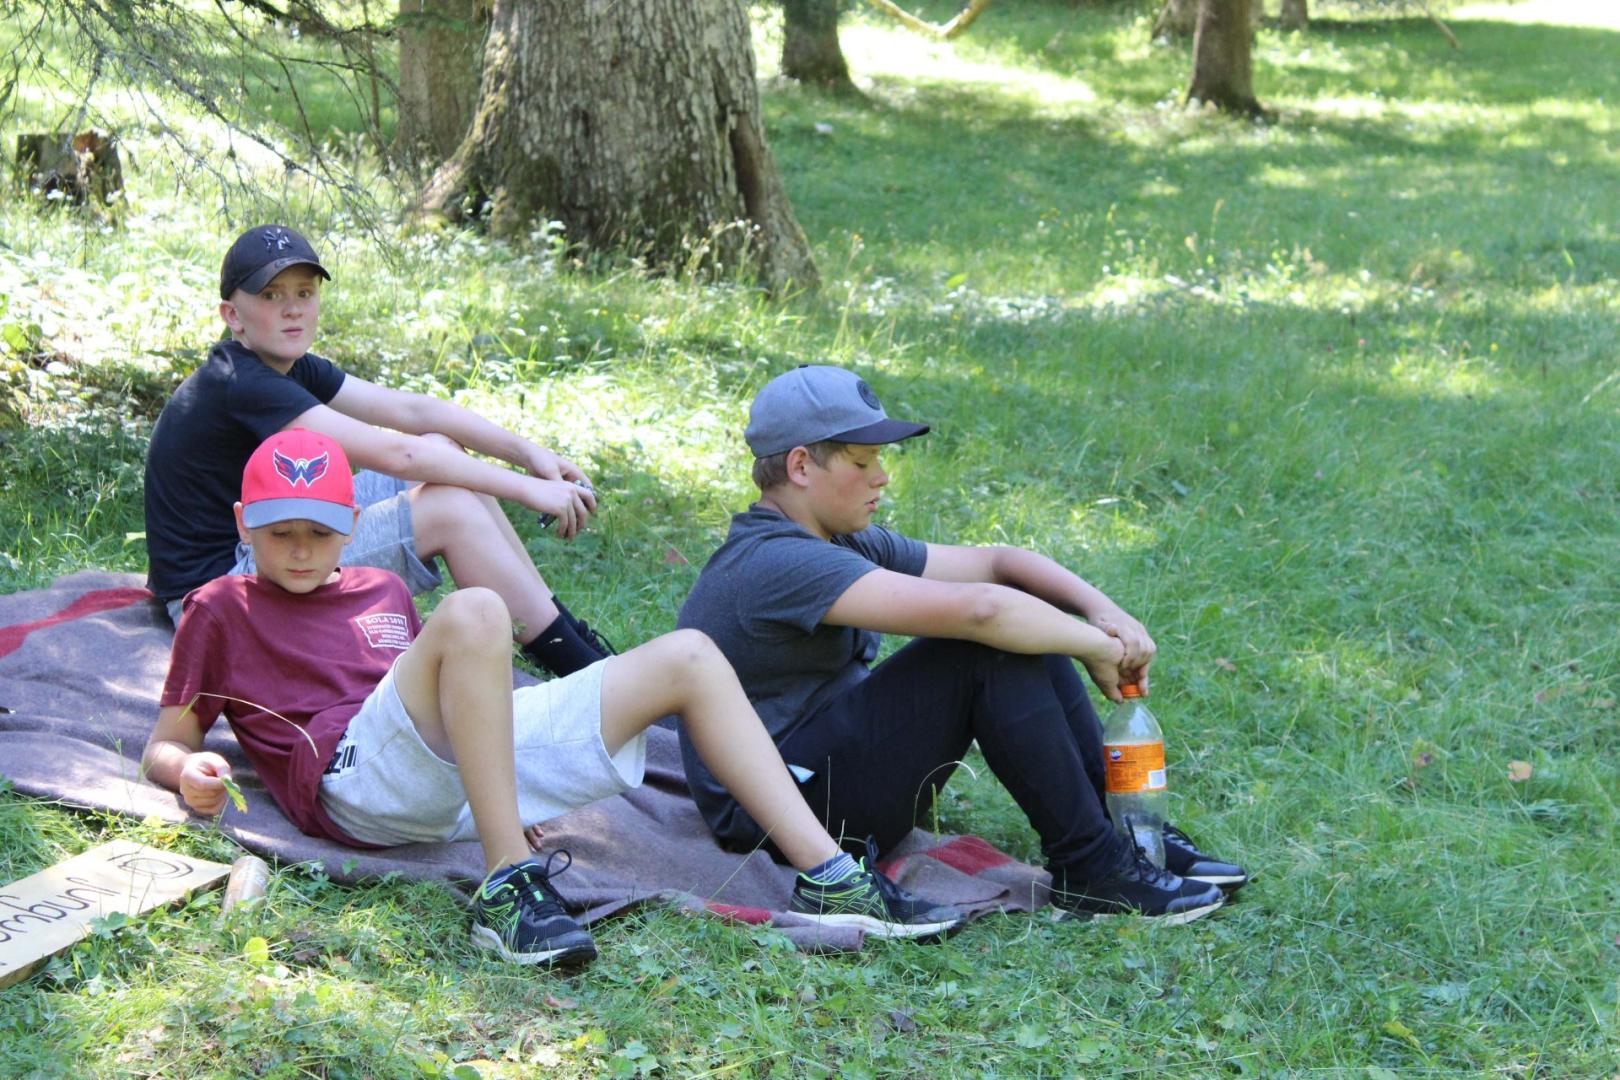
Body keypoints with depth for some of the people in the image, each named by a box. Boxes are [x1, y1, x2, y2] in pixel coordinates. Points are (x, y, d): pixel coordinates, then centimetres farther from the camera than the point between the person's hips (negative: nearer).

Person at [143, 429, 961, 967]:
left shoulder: (383, 592, 31)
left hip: (463, 766, 7)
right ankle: (508, 888, -39)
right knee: (473, 611, -35)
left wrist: (517, 793, 17)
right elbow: (164, 744, 12)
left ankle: (827, 879, -9)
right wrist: (190, 774, -12)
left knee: (686, 658, 0)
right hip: (352, 778, -6)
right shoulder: (220, 608, 16)